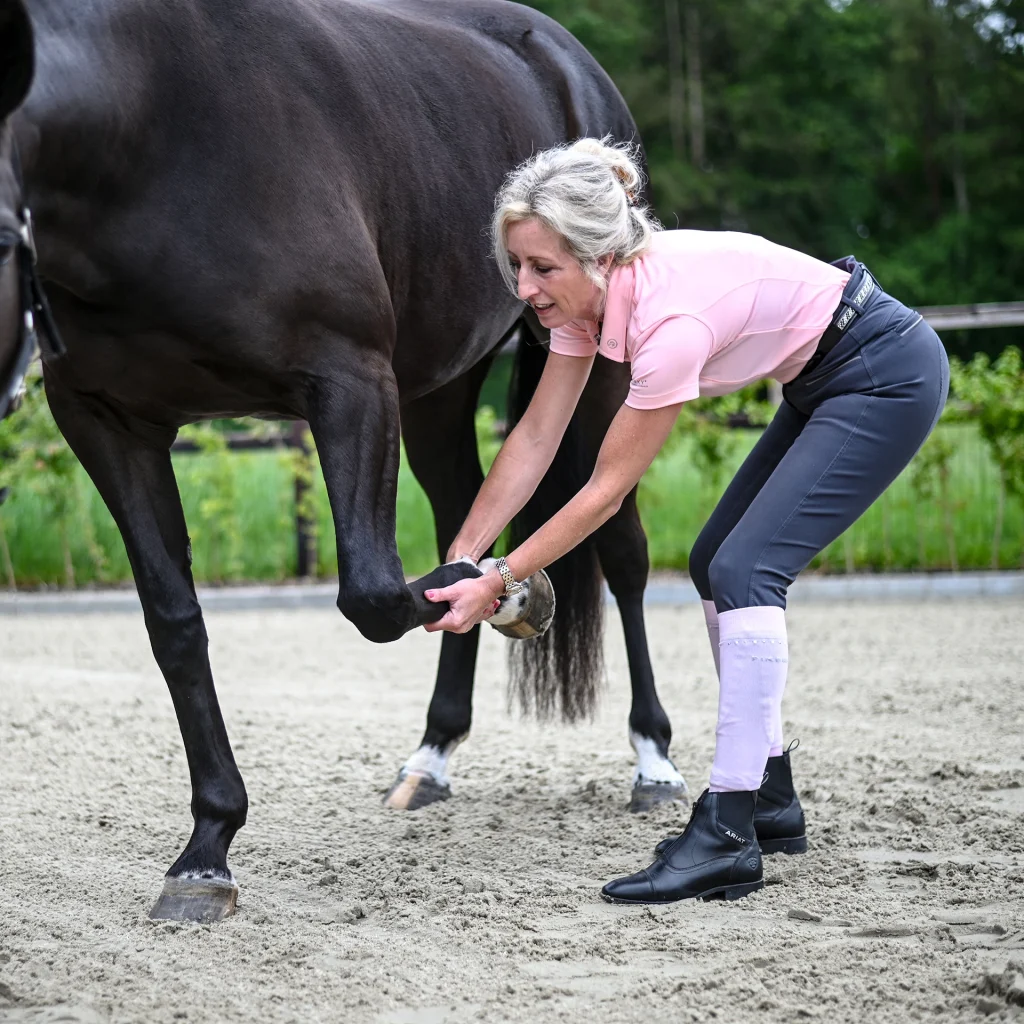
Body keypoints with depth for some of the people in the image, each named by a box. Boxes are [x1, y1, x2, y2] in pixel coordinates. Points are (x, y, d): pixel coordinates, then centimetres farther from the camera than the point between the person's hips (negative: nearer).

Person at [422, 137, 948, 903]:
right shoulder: (587, 291, -8)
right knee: (717, 564, 10)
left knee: (744, 568, -18)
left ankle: (728, 835, -17)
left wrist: (497, 583, -19)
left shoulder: (672, 316, -33)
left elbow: (605, 493, -25)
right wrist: (458, 563, -5)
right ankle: (771, 799, 19)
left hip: (888, 375, -10)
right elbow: (536, 439, -2)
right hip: (821, 380, 10)